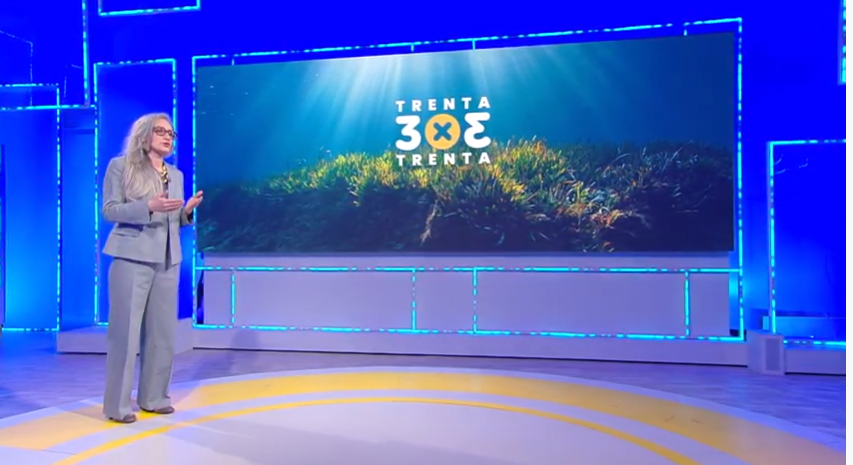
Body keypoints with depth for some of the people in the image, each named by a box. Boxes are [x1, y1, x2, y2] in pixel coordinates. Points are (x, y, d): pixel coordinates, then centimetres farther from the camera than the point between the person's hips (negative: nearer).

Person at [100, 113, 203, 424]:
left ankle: (154, 397, 18)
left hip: (167, 260, 5)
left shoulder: (176, 174, 16)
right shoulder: (120, 165, 2)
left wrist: (188, 210, -4)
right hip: (132, 257, -5)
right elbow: (109, 210, -6)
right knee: (126, 329, -3)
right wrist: (149, 206, -19)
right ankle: (117, 404, 7)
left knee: (163, 330, 7)